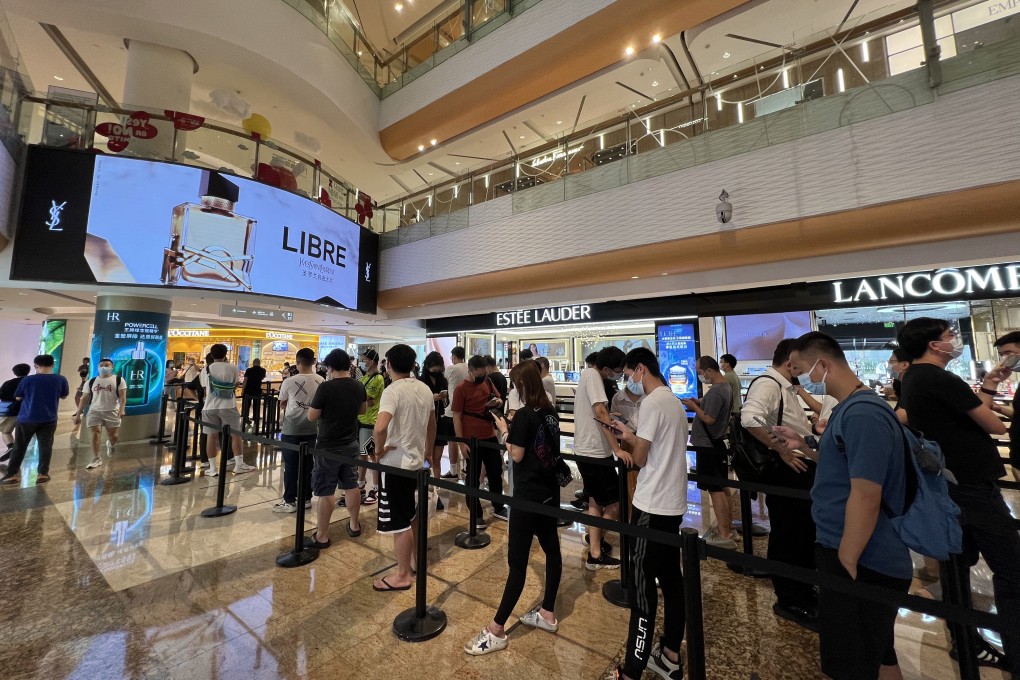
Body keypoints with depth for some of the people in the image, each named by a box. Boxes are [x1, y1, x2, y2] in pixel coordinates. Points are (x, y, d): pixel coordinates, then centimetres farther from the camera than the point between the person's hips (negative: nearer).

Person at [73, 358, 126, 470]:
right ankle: (96, 459, 1)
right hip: (94, 411, 2)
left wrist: (122, 408, -22)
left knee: (112, 436, 5)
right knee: (95, 434, -5)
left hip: (112, 411, -2)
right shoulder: (91, 382, 9)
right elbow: (85, 399, 11)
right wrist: (78, 414, 7)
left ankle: (110, 445, 40)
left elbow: (123, 396, -7)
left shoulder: (118, 380, 0)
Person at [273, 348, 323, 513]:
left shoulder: (289, 382, -14)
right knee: (308, 465, 12)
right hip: (311, 428, 3)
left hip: (291, 429, -3)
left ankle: (289, 501, 15)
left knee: (291, 466, 8)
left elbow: (282, 405, 2)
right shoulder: (321, 381, -6)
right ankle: (306, 499, 22)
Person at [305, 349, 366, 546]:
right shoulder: (359, 387, -3)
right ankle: (354, 525, 31)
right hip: (351, 444, 6)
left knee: (325, 491, 4)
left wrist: (316, 403, 6)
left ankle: (322, 537, 14)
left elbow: (312, 417, -11)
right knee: (351, 485, 18)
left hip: (328, 447, -6)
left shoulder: (325, 387, -20)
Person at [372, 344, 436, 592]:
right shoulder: (425, 389, 3)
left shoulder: (393, 391, -20)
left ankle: (402, 576, 21)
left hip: (395, 464, -8)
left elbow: (380, 427, -35)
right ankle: (419, 560, 40)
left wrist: (379, 449, -16)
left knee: (400, 523, 6)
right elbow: (432, 427, 13)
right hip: (416, 461, 8)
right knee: (412, 516, 24)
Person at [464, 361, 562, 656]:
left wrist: (504, 430, -4)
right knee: (551, 548, 17)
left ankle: (496, 631, 14)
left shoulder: (523, 415, -19)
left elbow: (517, 456, -15)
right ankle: (548, 614, 34)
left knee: (517, 561, 0)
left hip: (528, 494, -8)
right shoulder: (550, 412, 3)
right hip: (549, 491, 8)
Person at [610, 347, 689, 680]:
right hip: (673, 503, 9)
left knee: (642, 585, 0)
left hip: (652, 506, -9)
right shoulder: (674, 402, 10)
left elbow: (639, 459, -16)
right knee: (670, 578, 18)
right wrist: (633, 436, 11)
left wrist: (629, 440, 2)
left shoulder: (652, 403, -19)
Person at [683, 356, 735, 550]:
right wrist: (699, 402, 3)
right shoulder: (725, 385, 9)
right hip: (716, 442, 10)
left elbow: (709, 419, -25)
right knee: (721, 487, 19)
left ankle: (724, 536, 5)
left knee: (715, 489, -2)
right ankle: (727, 526, 32)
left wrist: (694, 407, -11)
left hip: (708, 446, -10)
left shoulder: (715, 391, -24)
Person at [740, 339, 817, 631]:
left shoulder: (785, 386, 15)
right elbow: (750, 419, -37)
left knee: (805, 532, 23)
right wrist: (782, 451, -27)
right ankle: (789, 601, 21)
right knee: (788, 537, 4)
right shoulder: (767, 384, -19)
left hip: (801, 467, 11)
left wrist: (810, 425, 10)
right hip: (785, 470, -11)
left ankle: (804, 591, 41)